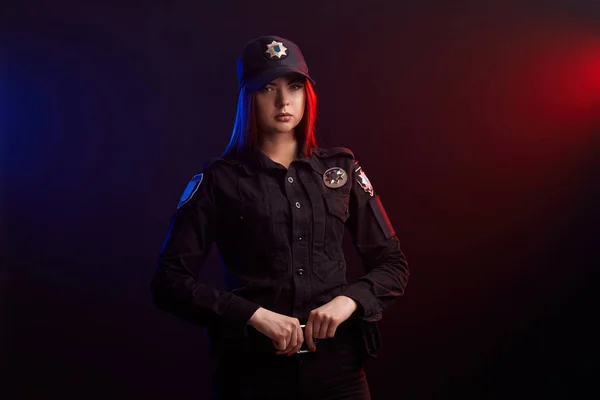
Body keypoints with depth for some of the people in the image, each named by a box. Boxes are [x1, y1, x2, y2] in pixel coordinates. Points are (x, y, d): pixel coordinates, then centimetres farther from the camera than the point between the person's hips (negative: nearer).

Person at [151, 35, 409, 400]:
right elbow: (169, 281, -8)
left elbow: (393, 263, 7)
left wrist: (347, 301, -11)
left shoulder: (341, 169, 5)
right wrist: (255, 315, -18)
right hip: (253, 367, -2)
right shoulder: (219, 180, -3)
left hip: (337, 363, 2)